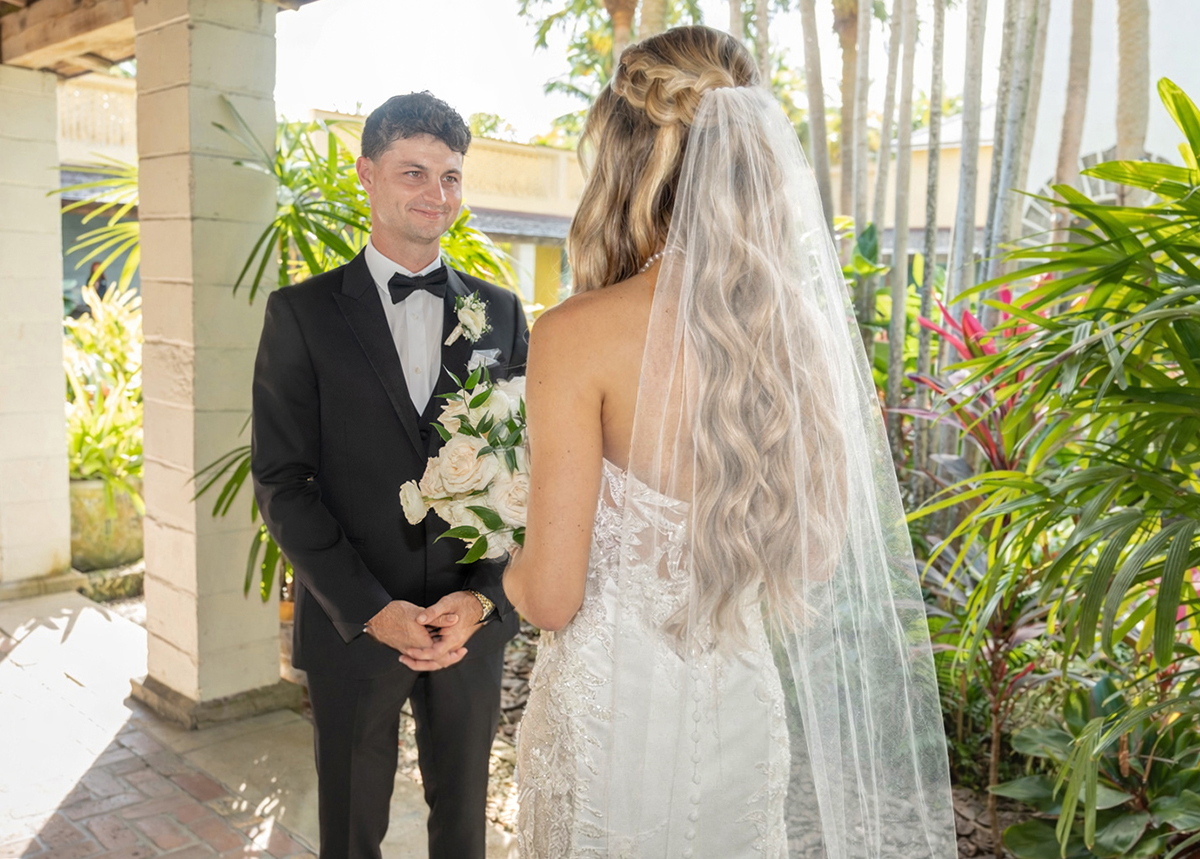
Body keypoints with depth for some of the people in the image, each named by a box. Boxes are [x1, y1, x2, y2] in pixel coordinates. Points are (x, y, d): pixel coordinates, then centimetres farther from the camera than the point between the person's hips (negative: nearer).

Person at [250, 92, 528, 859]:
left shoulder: (501, 313, 4)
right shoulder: (302, 313, -4)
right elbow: (282, 481, -7)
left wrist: (484, 598, -10)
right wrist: (370, 610, -14)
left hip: (474, 622, 2)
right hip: (352, 625, -2)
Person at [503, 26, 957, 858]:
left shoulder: (578, 334, -20)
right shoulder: (805, 325, -5)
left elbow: (553, 595, -18)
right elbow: (818, 551, 4)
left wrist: (509, 571, 4)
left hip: (610, 705, -4)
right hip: (745, 703, 5)